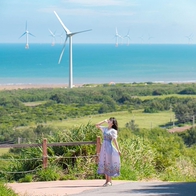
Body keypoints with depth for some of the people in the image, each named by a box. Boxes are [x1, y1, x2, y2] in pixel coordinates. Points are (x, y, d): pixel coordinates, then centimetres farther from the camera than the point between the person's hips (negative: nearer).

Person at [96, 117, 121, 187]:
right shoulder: (105, 128, 12)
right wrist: (104, 121, 10)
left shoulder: (113, 131, -5)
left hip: (109, 147, -6)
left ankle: (109, 181, 5)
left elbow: (115, 140, -9)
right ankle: (107, 181, 13)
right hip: (103, 147, 6)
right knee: (104, 164, 7)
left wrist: (118, 150, -12)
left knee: (109, 164, -2)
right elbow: (97, 125, 18)